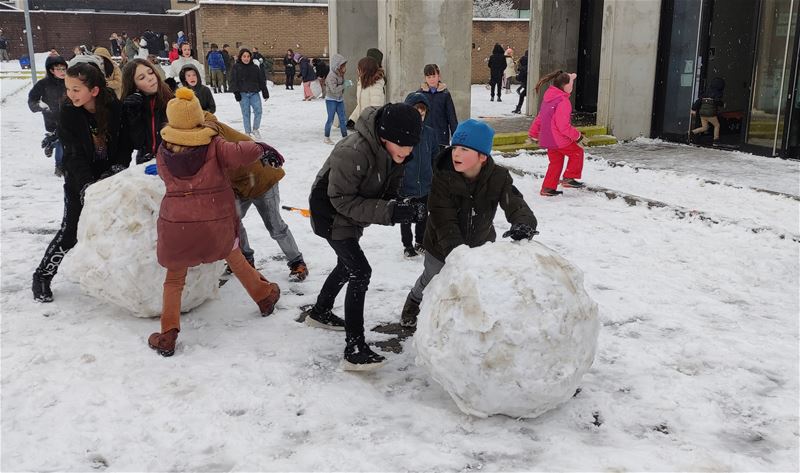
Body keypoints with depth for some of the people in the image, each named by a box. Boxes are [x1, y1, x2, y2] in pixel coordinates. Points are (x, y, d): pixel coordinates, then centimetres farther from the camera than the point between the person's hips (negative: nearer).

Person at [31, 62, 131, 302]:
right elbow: (74, 154, -20)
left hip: (108, 174, 2)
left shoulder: (114, 106, -15)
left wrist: (118, 168, -21)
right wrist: (87, 185, -29)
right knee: (71, 229, -3)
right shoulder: (69, 112, -17)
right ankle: (42, 276, 11)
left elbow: (125, 141, -6)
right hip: (79, 178, -2)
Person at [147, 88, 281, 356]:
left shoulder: (163, 153, 0)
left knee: (174, 278, 16)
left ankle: (168, 336, 8)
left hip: (176, 222, 0)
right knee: (236, 260, 26)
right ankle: (265, 297, 45)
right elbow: (245, 153, -19)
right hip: (216, 222, 0)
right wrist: (260, 149, 0)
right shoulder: (214, 146, -8)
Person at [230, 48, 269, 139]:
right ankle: (248, 132, 11)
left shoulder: (255, 67, 10)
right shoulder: (236, 67, 3)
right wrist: (236, 93, -9)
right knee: (246, 114, 1)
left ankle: (255, 129, 12)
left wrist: (265, 93, 8)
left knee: (258, 111, -9)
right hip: (243, 94, -2)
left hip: (254, 93, 2)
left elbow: (262, 81, 12)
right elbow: (233, 81, 0)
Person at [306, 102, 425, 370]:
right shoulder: (353, 153, -37)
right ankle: (354, 350, -11)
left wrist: (404, 208, -21)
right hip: (331, 213, -9)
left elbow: (389, 190, 0)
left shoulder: (394, 152, -12)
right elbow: (343, 200, -33)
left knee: (348, 265, 25)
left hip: (352, 214, 9)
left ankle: (320, 312, 49)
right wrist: (391, 212, -39)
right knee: (360, 271, -16)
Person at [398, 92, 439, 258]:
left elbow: (435, 157, 9)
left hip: (425, 186, 4)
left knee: (423, 216, 19)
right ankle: (408, 245, 30)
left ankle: (420, 242, 38)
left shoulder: (429, 132, -1)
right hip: (405, 186, -4)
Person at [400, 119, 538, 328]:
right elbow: (444, 220, -35)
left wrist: (523, 224, -59)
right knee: (431, 278, 22)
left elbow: (515, 203, -35)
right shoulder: (442, 177, -30)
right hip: (442, 245, 0)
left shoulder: (498, 177, -25)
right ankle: (414, 303, 55)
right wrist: (455, 249, -48)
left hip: (480, 243, 1)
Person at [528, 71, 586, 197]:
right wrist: (577, 135, -9)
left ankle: (548, 188, 19)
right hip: (559, 140, -8)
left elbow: (539, 118, 18)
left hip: (546, 138, 9)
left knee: (555, 162, 18)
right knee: (577, 152, 11)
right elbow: (563, 126, -22)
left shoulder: (548, 97, 8)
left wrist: (533, 133, 28)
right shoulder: (563, 102, -20)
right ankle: (569, 178, 11)